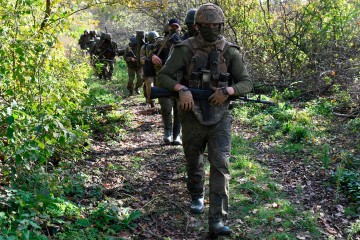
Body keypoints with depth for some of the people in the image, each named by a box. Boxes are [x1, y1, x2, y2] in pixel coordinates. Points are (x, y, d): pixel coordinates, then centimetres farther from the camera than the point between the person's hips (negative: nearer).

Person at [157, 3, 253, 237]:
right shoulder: (185, 49, -7)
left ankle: (217, 221, -11)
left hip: (220, 118, 0)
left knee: (220, 166, -11)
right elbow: (163, 77, -7)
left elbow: (247, 83, -3)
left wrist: (227, 90, -24)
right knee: (194, 163, 18)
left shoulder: (230, 52, -3)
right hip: (193, 117, 1)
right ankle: (197, 196, 48)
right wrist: (182, 89, -27)